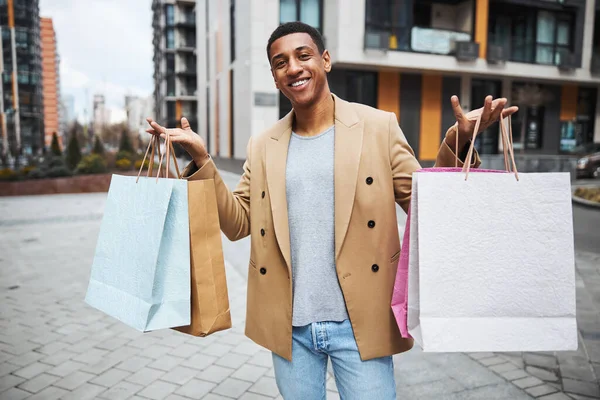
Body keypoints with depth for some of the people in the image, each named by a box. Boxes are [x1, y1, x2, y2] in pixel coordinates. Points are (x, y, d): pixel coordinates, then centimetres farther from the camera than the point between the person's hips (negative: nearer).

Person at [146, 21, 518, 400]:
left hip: (360, 323, -2)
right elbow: (237, 222, 3)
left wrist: (458, 144, -19)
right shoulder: (262, 146, 5)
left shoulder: (379, 126, -3)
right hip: (289, 326, 3)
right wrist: (202, 159, -6)